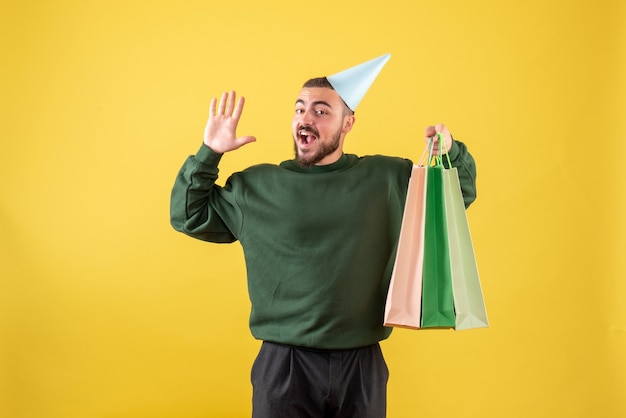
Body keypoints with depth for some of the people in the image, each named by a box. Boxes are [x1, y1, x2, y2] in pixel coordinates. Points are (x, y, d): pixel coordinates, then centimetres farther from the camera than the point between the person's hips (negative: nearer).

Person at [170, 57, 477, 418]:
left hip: (362, 365, 1)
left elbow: (459, 194, 15)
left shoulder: (388, 178, 4)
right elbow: (188, 216, 9)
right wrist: (209, 154, -1)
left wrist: (450, 153, -4)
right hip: (283, 364, -1)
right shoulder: (257, 185, 3)